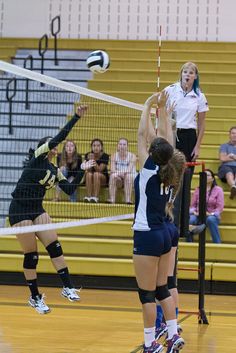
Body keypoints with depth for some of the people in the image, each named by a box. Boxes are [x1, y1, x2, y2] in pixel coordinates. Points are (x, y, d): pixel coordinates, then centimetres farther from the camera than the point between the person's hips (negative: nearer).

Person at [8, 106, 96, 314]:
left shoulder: (55, 171, 14)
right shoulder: (37, 157, -6)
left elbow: (70, 190, 8)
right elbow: (58, 138, -16)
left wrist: (82, 171, 3)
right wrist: (76, 117, -18)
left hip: (37, 211, 7)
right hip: (19, 210, -7)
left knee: (54, 246, -7)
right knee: (31, 255, -3)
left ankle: (67, 287, -6)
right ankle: (35, 297, 8)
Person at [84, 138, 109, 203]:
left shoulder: (105, 156, -12)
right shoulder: (88, 155, -6)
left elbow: (99, 170, -21)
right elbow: (89, 170, -13)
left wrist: (94, 160, -35)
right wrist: (90, 160, -30)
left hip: (103, 178, -2)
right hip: (90, 180, 2)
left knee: (96, 174, -34)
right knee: (89, 174, -32)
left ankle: (95, 197, -39)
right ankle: (88, 196, -36)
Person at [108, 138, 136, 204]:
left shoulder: (132, 156, -5)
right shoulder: (114, 156, 1)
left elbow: (129, 169, -20)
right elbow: (112, 169, -12)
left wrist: (124, 172, -41)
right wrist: (117, 173, -35)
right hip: (118, 178, 1)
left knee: (128, 176, -35)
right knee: (113, 175, -31)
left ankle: (128, 200, -40)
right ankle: (112, 199, -37)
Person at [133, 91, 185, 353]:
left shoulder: (149, 170, -12)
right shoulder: (167, 173, 3)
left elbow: (142, 134, -8)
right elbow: (168, 143, 15)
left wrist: (149, 105, 0)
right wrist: (163, 111, 19)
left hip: (147, 236, -7)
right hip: (164, 235, 7)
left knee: (147, 293, -2)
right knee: (162, 289, 15)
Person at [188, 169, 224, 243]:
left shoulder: (218, 190, 5)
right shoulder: (198, 190, 12)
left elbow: (220, 207, -2)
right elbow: (193, 205, 11)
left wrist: (211, 214, -18)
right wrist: (194, 212, -11)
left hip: (212, 216, -2)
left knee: (210, 220, -40)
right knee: (190, 220, -34)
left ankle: (217, 243, -35)